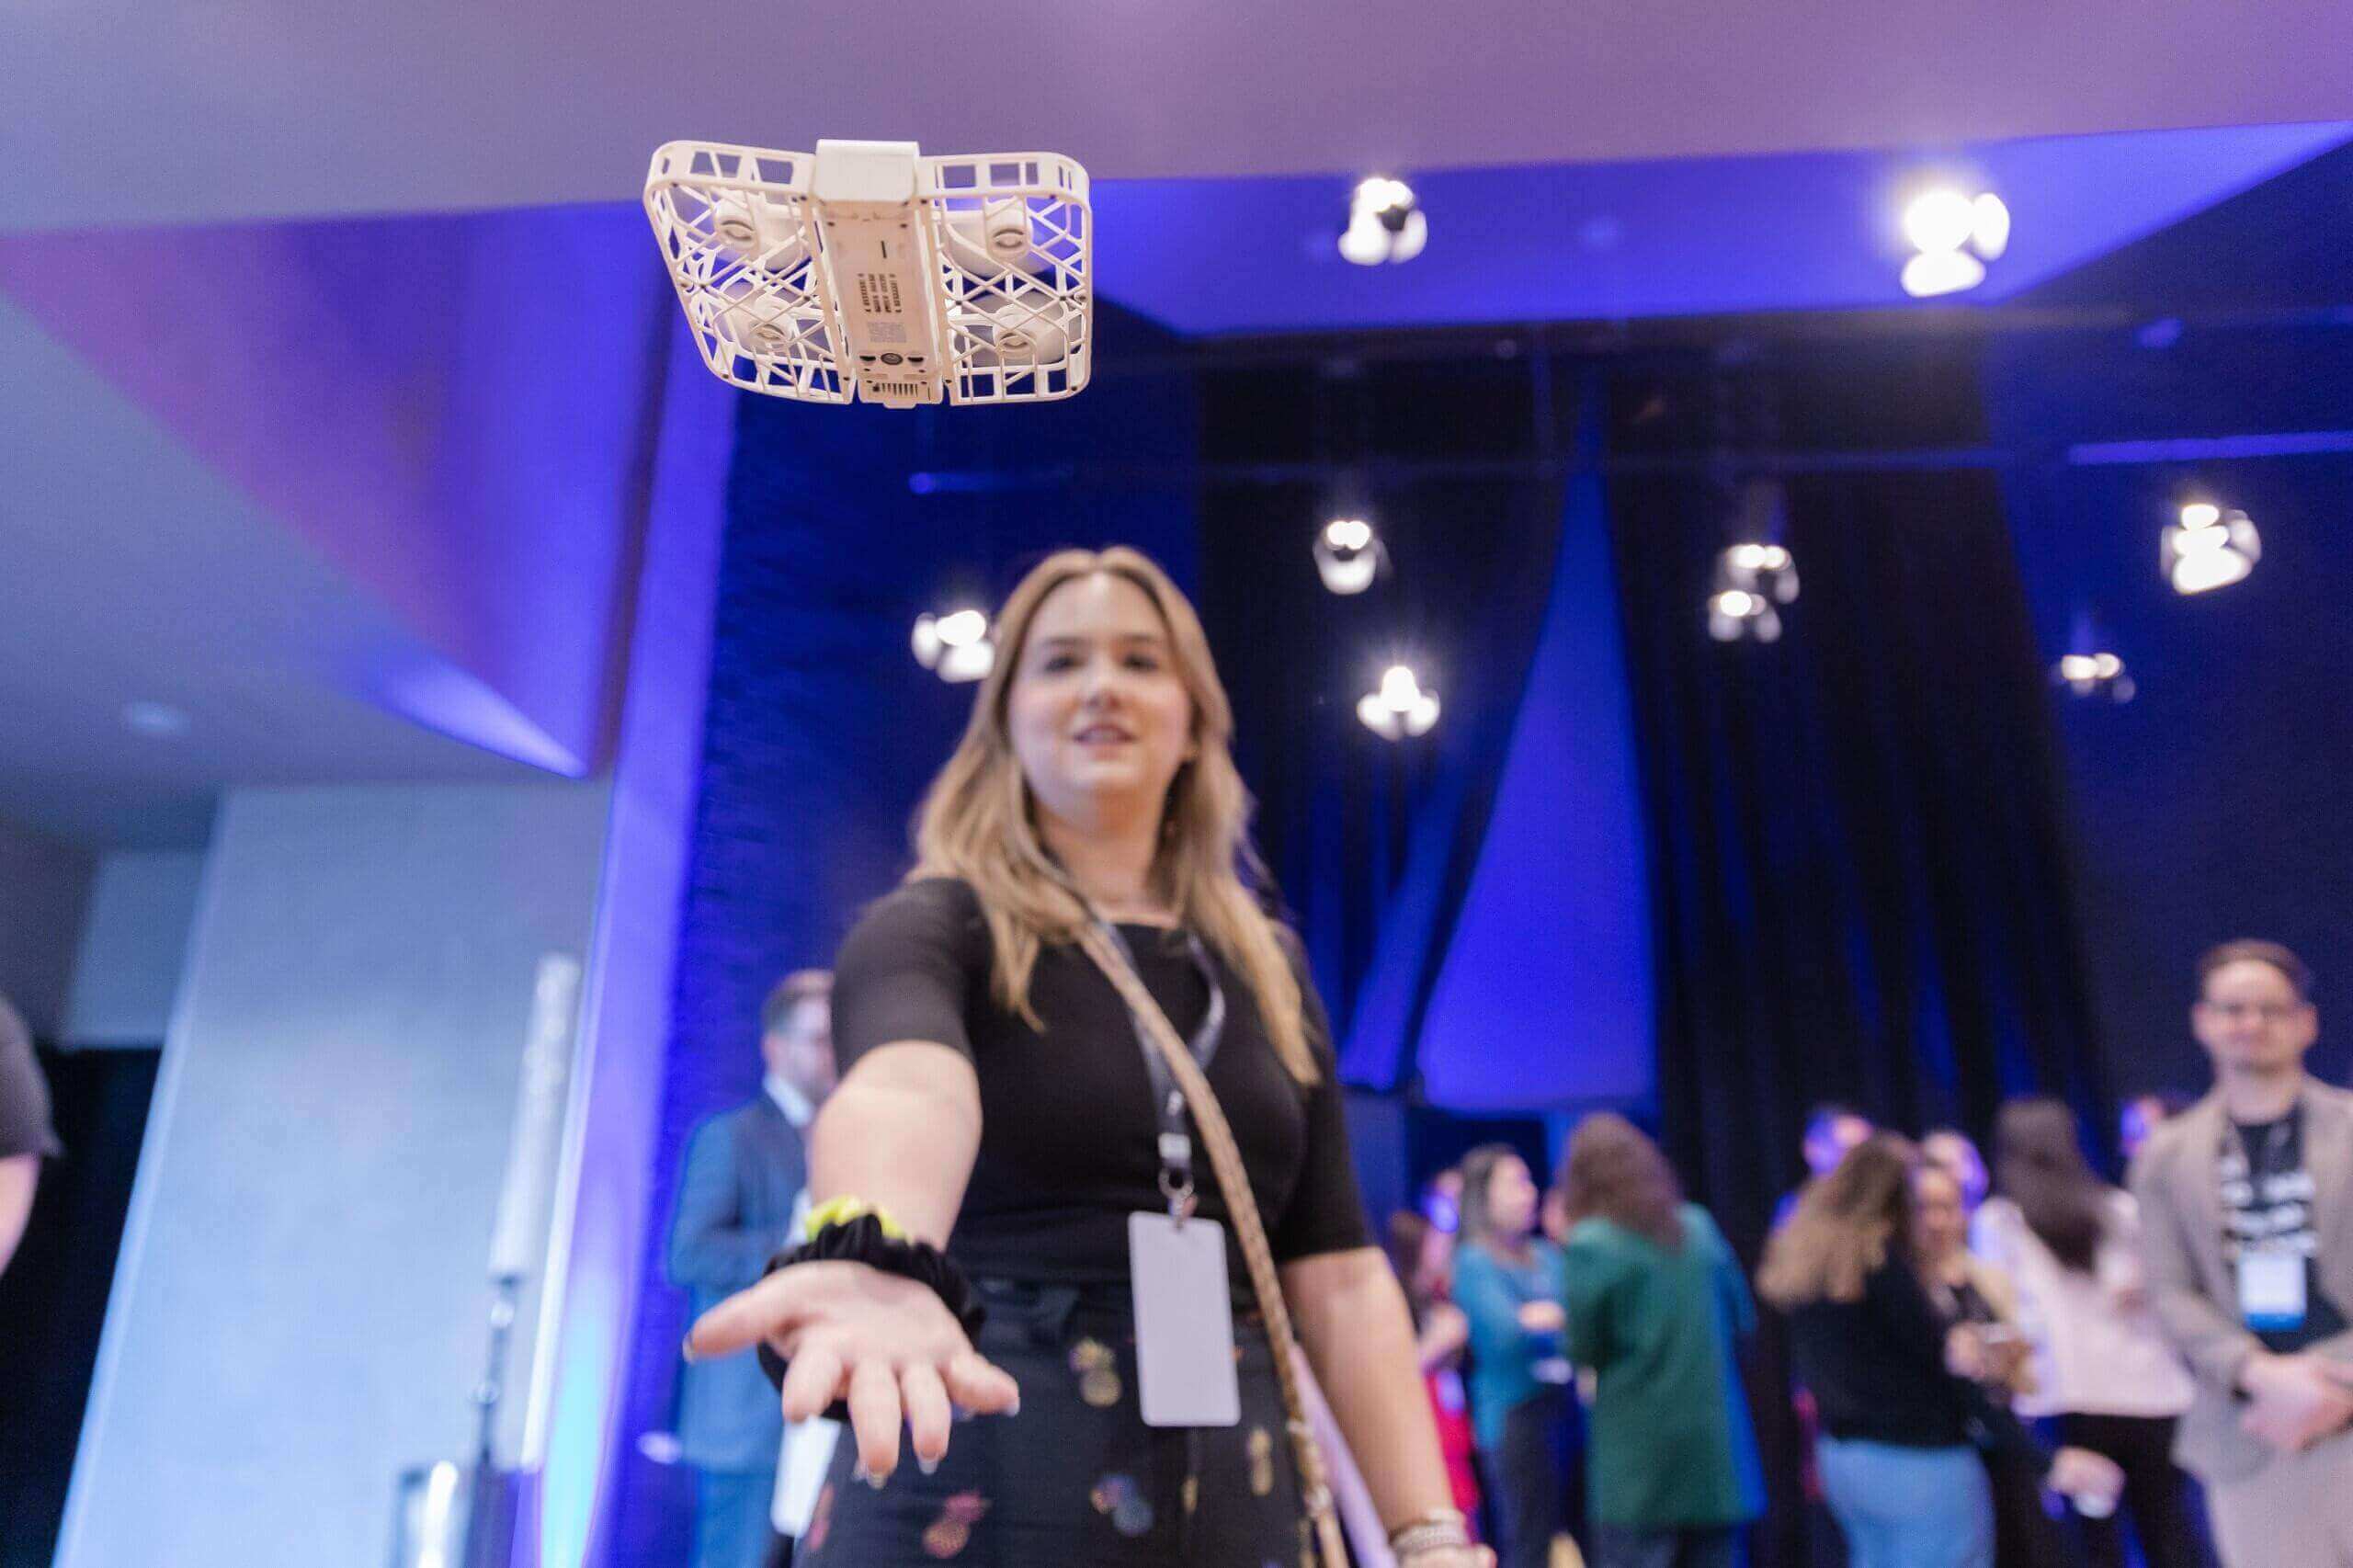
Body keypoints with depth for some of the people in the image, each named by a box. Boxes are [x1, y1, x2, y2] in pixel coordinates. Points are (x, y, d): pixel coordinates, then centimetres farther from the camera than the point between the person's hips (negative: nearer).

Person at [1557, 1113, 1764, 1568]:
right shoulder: (1701, 1226, 7)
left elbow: (1584, 1349, -7)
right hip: (1716, 1439, 5)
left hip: (1639, 1451, -5)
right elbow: (1743, 1319, 15)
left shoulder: (1590, 1243, -10)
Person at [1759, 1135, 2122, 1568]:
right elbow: (1947, 1366, -15)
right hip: (1921, 1461, -8)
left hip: (1841, 1456, 8)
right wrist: (2045, 1461, -13)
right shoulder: (1881, 1258, -15)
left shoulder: (1802, 1252, 7)